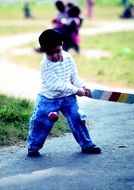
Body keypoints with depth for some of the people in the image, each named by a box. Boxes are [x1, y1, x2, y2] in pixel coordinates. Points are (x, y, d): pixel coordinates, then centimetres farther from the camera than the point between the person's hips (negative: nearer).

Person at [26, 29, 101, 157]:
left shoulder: (68, 58, -5)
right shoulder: (45, 66, -23)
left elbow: (74, 76, 7)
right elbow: (57, 84, -28)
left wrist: (82, 86, -9)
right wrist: (76, 90, -27)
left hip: (68, 97, 4)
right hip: (49, 99, -4)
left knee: (77, 120, 2)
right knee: (41, 123, -4)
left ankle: (87, 145, 13)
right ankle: (33, 147, 15)